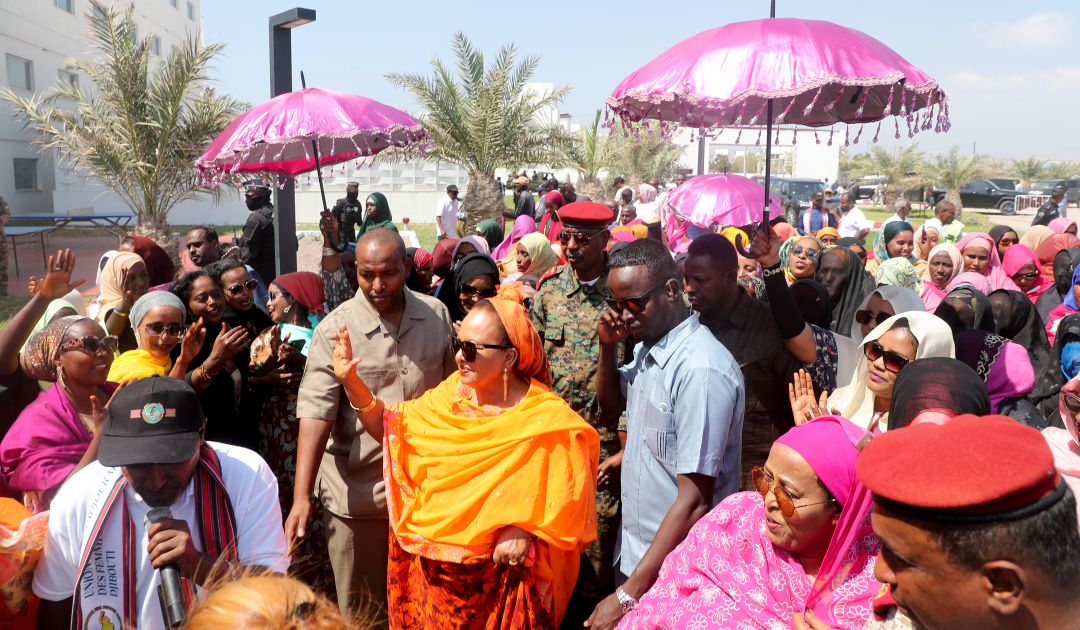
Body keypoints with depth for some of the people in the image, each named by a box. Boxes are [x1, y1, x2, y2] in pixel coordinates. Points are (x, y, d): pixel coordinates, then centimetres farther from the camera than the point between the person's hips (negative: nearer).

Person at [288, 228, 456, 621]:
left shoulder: (437, 315, -1)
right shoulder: (334, 330, -12)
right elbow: (315, 412, -19)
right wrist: (301, 496, -28)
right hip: (357, 492, -3)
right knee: (361, 608, 16)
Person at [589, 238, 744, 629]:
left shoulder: (701, 369, -25)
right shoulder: (646, 347, 1)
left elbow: (695, 499, -25)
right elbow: (611, 404, 20)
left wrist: (628, 595, -24)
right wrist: (608, 347, 0)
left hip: (673, 572, -7)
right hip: (633, 552, 8)